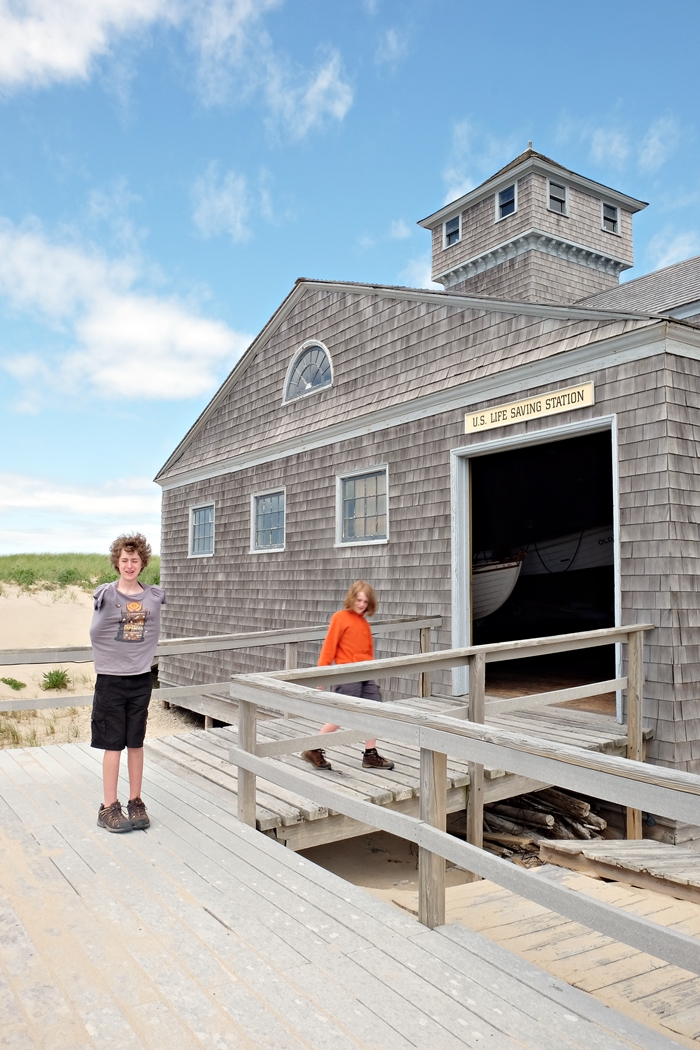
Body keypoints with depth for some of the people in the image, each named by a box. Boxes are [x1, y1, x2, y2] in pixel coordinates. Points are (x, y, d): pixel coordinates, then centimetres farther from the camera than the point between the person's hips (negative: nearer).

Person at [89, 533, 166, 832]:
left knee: (136, 743, 11)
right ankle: (109, 807, 14)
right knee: (113, 744, 3)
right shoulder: (106, 594, -10)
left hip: (141, 679, 3)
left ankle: (135, 802, 22)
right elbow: (95, 633, -18)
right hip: (111, 679, -3)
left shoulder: (154, 596, 1)